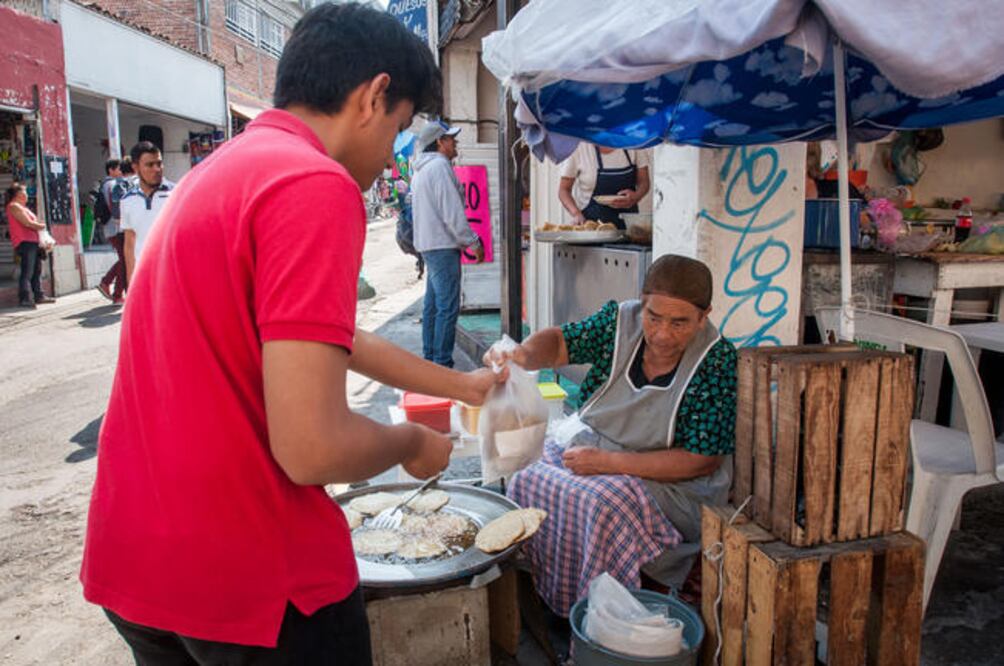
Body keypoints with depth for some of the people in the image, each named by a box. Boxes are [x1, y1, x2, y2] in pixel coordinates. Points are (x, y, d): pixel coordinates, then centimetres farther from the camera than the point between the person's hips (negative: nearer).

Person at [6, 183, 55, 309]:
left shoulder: (21, 206, 24)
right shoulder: (14, 206, -7)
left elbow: (31, 223, 23)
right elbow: (28, 223, -14)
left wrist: (38, 225, 4)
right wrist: (42, 226, 1)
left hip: (32, 242, 10)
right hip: (25, 242, -10)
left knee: (37, 270, 12)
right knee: (27, 272, -13)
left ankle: (38, 295, 18)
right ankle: (25, 298, -14)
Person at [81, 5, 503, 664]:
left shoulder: (219, 170, 10)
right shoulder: (316, 187, -21)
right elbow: (313, 449, -27)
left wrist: (458, 384, 24)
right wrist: (414, 443, -5)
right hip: (251, 581, -8)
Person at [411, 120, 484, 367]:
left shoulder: (421, 170, 20)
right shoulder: (440, 166, -12)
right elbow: (452, 212, -18)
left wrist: (460, 240, 22)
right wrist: (473, 242, -11)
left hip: (428, 244, 11)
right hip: (442, 245, -11)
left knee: (432, 305, 14)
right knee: (448, 308, -9)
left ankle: (429, 357, 20)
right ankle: (442, 363, -8)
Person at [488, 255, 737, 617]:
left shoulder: (717, 362, -18)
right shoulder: (621, 320, -7)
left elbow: (700, 462, -18)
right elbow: (559, 342, 2)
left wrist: (607, 462, -23)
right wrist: (520, 354, -25)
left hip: (666, 479, -4)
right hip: (585, 445, 5)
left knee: (605, 504, -32)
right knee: (528, 479, -19)